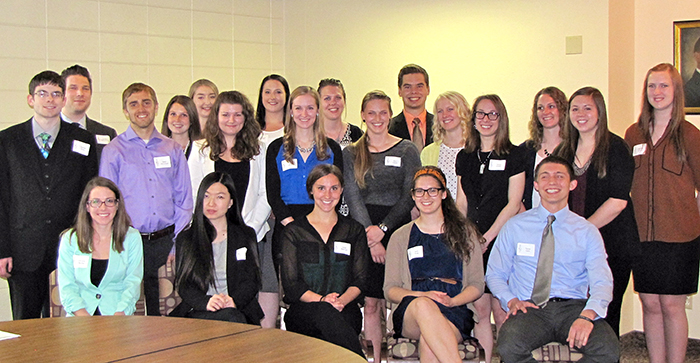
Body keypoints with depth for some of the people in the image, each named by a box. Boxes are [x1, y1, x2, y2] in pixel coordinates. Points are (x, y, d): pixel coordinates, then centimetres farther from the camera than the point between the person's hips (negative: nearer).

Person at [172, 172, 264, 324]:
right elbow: (184, 285, 4)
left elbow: (251, 280, 7)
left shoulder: (246, 236, 16)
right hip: (198, 311, -2)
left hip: (240, 310, 2)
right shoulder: (185, 239, 14)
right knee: (230, 318, -35)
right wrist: (206, 302, -18)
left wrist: (234, 300, -16)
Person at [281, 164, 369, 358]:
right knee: (325, 313, -37)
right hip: (303, 311, 0)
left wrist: (342, 300, -14)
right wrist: (321, 300, -17)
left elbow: (360, 280, 9)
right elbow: (291, 284, 2)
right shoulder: (294, 231, 12)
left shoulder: (354, 230, 17)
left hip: (345, 310, 1)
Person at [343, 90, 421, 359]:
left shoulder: (407, 150, 7)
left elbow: (409, 196, 1)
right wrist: (370, 236, -10)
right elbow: (353, 197, 2)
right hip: (364, 233, 1)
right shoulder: (351, 153, 11)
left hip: (397, 229, -1)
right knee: (370, 304, -2)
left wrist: (382, 228, -10)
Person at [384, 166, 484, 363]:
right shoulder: (400, 237, 17)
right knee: (423, 305, -38)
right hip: (409, 314, 1)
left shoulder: (465, 232, 16)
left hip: (454, 312, 0)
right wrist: (422, 296, -12)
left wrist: (451, 301, -11)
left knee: (429, 343, -37)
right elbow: (390, 289, 9)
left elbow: (477, 285, 11)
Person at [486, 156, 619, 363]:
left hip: (573, 307, 1)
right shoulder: (514, 227, 14)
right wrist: (511, 300, -6)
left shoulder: (587, 231, 12)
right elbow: (495, 274, 17)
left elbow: (601, 282, 0)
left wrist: (587, 315, -22)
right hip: (530, 308, 0)